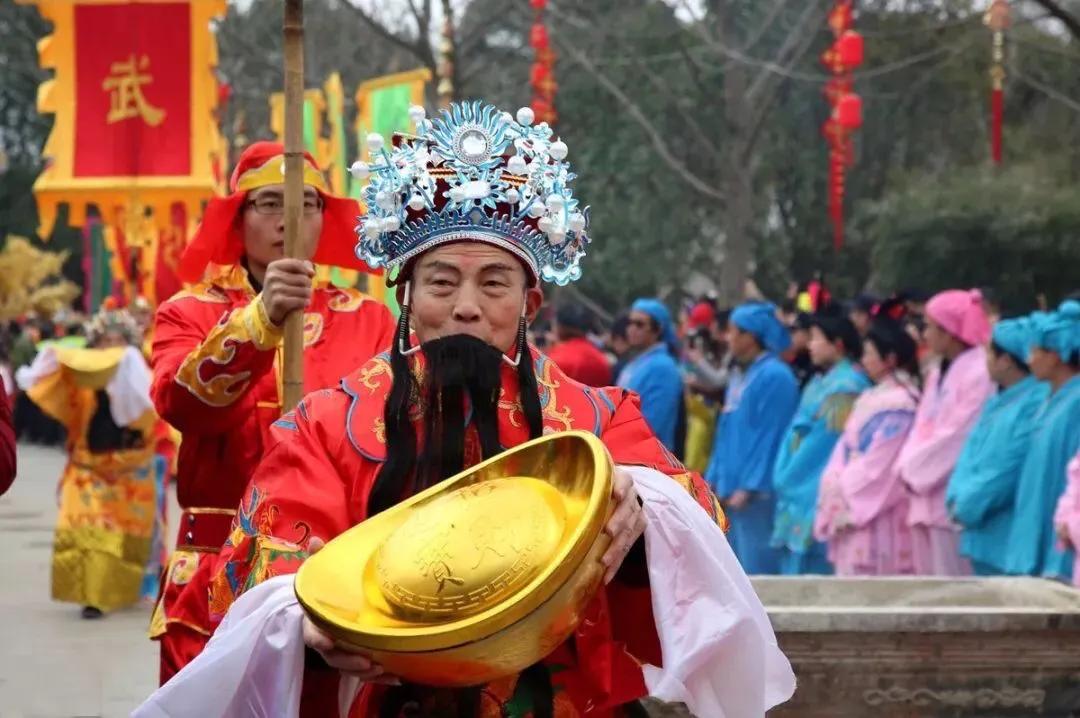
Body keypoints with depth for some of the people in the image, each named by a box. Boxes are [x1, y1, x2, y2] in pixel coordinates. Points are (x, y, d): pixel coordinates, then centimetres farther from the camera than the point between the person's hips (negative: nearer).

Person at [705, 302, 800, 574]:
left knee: (757, 565, -8)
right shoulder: (740, 375, 16)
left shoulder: (774, 376, -13)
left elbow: (769, 436, -16)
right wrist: (714, 478, 15)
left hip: (756, 493, -10)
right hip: (733, 490, 10)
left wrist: (749, 487, -18)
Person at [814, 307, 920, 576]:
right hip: (854, 509, 9)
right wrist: (836, 492, 3)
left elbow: (880, 464, -16)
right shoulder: (870, 398, 15)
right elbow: (846, 449, 13)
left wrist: (845, 499, -13)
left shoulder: (899, 404, -12)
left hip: (877, 514, -9)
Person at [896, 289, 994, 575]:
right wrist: (909, 467, 2)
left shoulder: (978, 372, -13)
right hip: (927, 493, 9)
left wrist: (915, 470, -9)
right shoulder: (938, 373, 16)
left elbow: (958, 434, -17)